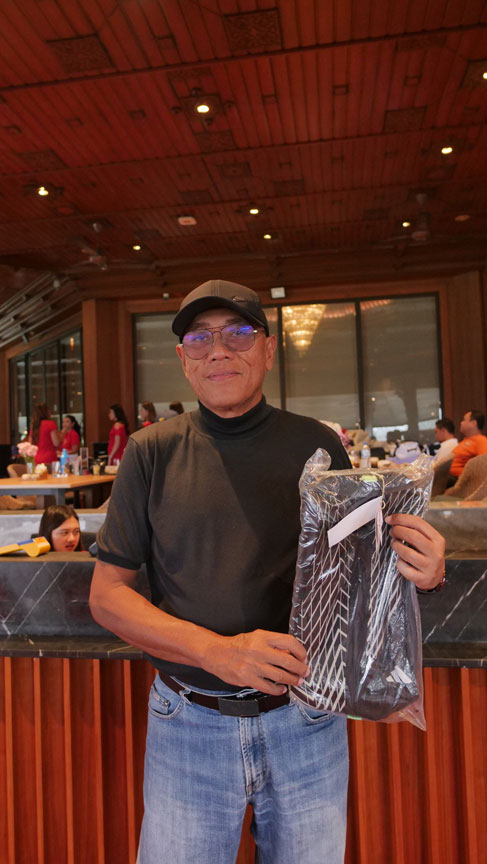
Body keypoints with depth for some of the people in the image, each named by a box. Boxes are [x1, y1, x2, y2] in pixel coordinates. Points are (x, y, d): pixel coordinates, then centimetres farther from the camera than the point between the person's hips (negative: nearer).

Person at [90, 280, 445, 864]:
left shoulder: (317, 447, -3)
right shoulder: (152, 452, -5)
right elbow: (106, 595, -5)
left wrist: (421, 572, -19)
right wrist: (218, 650, -19)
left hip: (308, 723, 1)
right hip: (189, 726, 0)